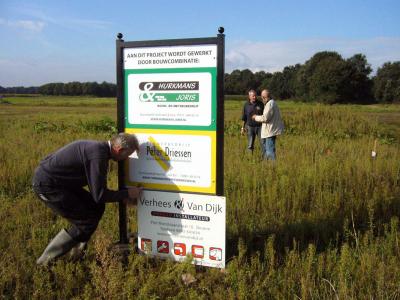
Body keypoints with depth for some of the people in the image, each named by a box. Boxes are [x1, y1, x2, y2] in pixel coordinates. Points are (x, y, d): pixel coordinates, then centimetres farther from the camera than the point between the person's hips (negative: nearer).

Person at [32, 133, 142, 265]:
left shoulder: (100, 148, 7)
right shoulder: (98, 155, -24)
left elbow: (97, 188, 18)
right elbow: (99, 195, -22)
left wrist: (122, 198, 14)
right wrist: (126, 193, -9)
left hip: (59, 181, 10)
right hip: (46, 185, -10)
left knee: (96, 208, 10)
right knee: (87, 222, -5)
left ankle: (77, 252, 21)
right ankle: (46, 260, 8)